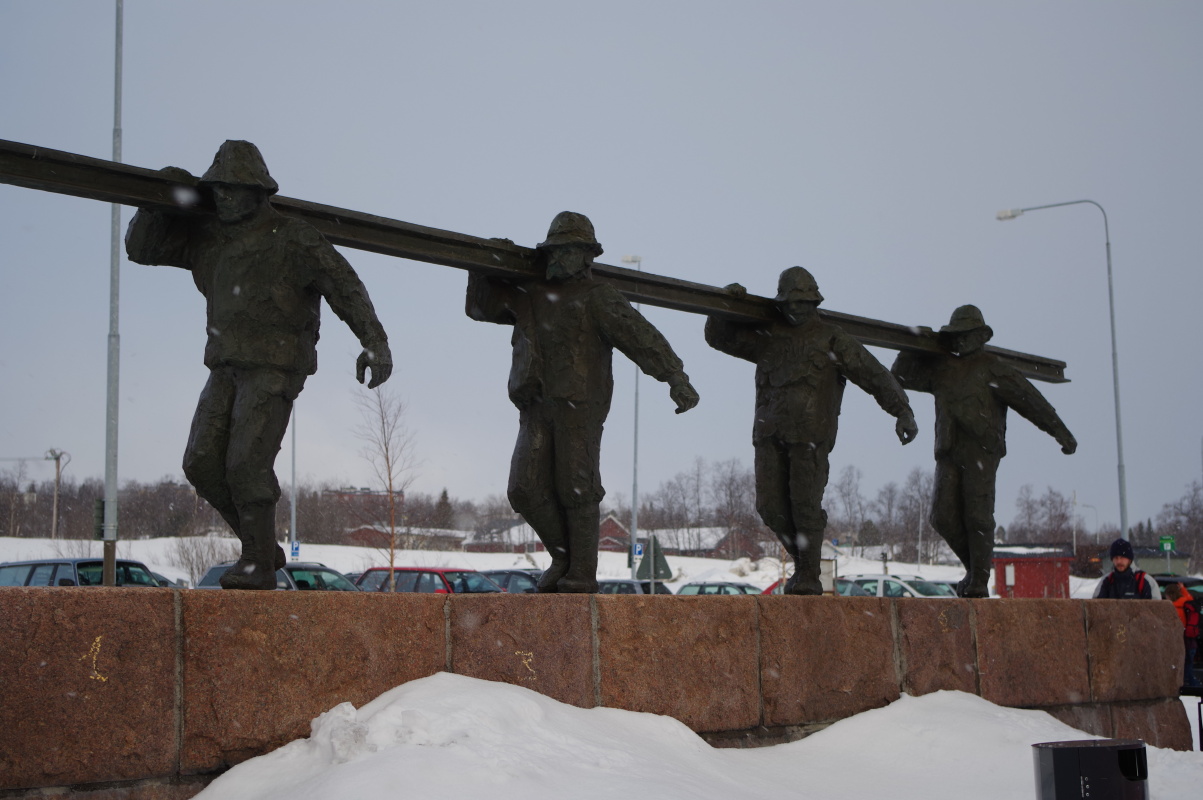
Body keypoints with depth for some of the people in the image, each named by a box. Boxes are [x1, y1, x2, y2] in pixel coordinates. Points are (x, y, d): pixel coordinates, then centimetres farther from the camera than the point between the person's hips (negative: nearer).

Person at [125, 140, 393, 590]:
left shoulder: (292, 239, -10)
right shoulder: (206, 239, 10)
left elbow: (346, 289, -16)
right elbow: (140, 247, 12)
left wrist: (375, 342, -29)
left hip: (275, 369, -7)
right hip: (228, 369, 7)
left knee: (247, 463, -16)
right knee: (203, 462, -3)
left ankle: (258, 565, -3)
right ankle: (264, 548, 10)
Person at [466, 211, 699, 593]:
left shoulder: (598, 296, -3)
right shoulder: (529, 294, 15)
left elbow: (641, 337, -14)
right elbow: (480, 307, 28)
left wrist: (676, 379, -25)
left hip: (580, 405, -5)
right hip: (537, 407, 5)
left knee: (576, 489, -8)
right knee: (527, 490, -3)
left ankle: (582, 575, 2)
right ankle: (565, 556, 16)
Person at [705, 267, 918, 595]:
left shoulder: (832, 338, 6)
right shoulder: (767, 337, 17)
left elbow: (874, 375, 1)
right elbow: (718, 336, 22)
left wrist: (902, 411, -10)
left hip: (810, 433, -4)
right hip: (770, 433, 4)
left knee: (805, 504, -9)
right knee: (770, 506, -1)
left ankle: (809, 578, 1)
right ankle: (803, 560, 20)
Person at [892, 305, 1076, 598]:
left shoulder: (991, 367, 2)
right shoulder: (940, 368, 17)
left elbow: (1029, 399, -4)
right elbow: (900, 375, 25)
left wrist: (1060, 432, -10)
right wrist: (916, 347, 12)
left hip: (982, 451, -5)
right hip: (949, 452, 5)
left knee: (977, 517, -10)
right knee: (943, 516, -4)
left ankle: (979, 583, -2)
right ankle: (974, 566, 17)